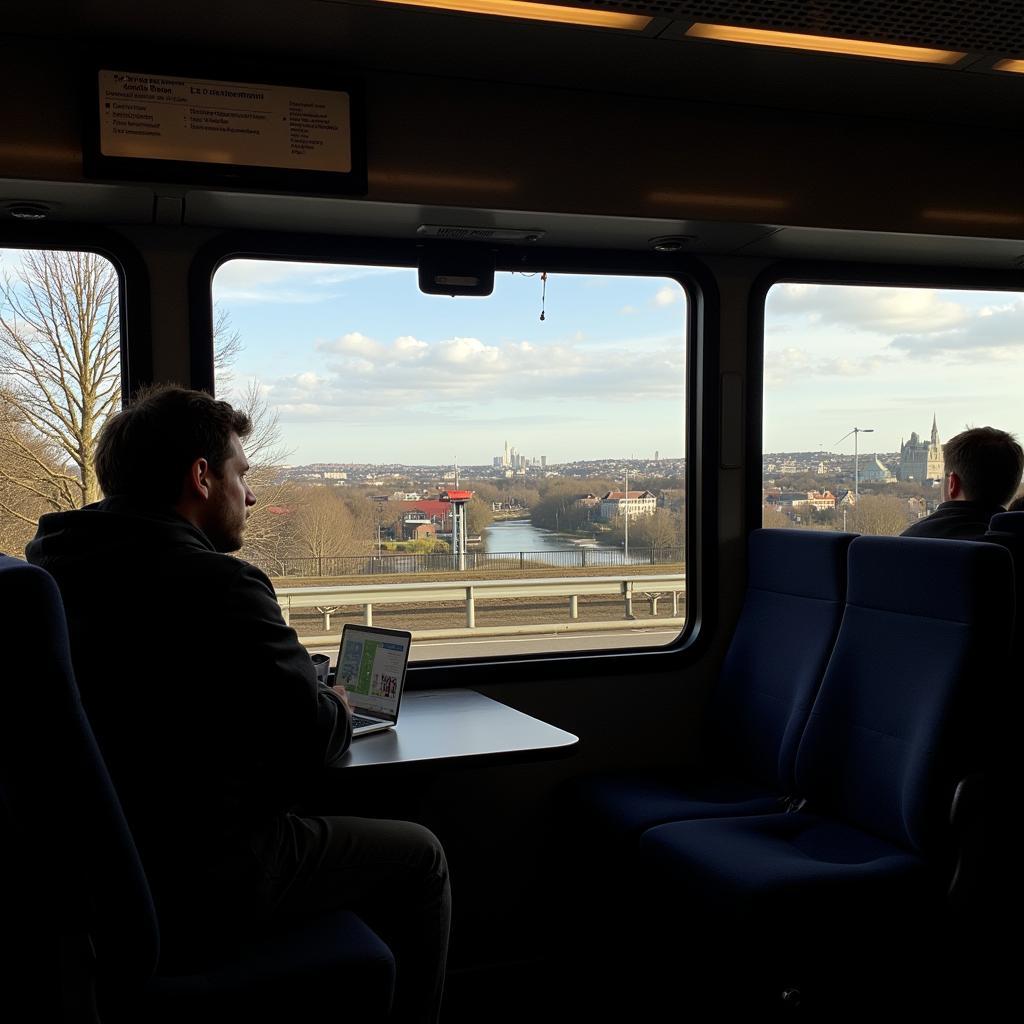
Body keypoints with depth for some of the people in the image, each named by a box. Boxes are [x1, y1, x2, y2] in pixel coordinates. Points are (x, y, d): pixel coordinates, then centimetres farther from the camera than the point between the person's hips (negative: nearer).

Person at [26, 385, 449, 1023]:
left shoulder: (48, 566, 3)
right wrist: (337, 708, 3)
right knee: (418, 856, 9)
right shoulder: (214, 584, -23)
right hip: (197, 887, -9)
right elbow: (316, 742, -19)